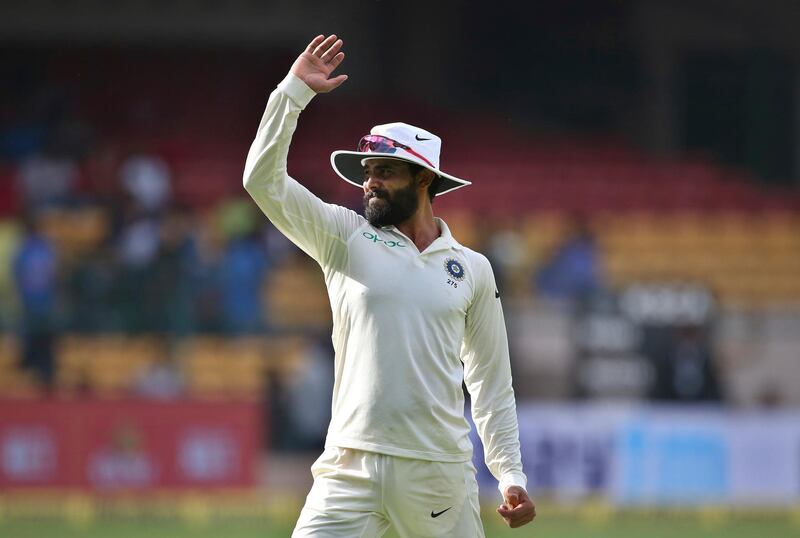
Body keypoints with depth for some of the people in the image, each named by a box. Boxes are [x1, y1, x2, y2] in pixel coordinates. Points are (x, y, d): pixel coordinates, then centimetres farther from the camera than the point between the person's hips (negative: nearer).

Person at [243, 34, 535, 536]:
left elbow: (492, 382, 14)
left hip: (441, 473, 1)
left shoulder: (472, 269, 12)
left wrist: (512, 477, 8)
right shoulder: (346, 238, 9)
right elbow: (263, 179, -2)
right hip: (352, 470, -1)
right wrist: (295, 90, -6)